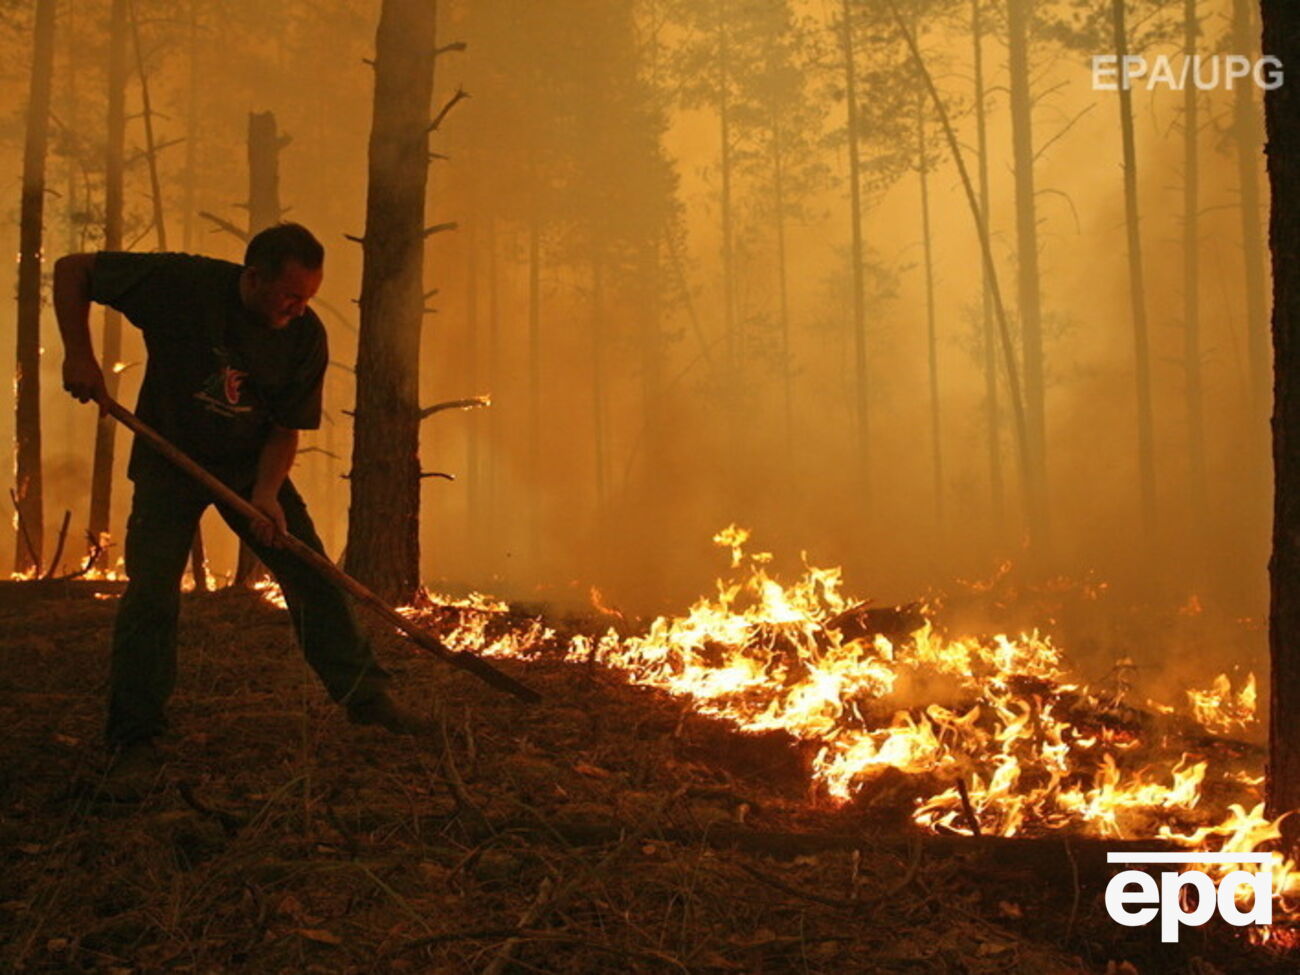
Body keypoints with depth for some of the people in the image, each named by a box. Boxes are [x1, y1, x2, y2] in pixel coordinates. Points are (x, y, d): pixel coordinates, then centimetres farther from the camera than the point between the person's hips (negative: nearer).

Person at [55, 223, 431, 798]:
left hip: (254, 465, 3)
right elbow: (71, 271, -12)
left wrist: (266, 493, -22)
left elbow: (287, 427, -7)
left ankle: (365, 696, 10)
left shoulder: (305, 337, -15)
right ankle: (135, 741, -1)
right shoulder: (181, 284, -23)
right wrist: (79, 355, -21)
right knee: (151, 590, -11)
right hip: (170, 459, -2)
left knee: (312, 576, -2)